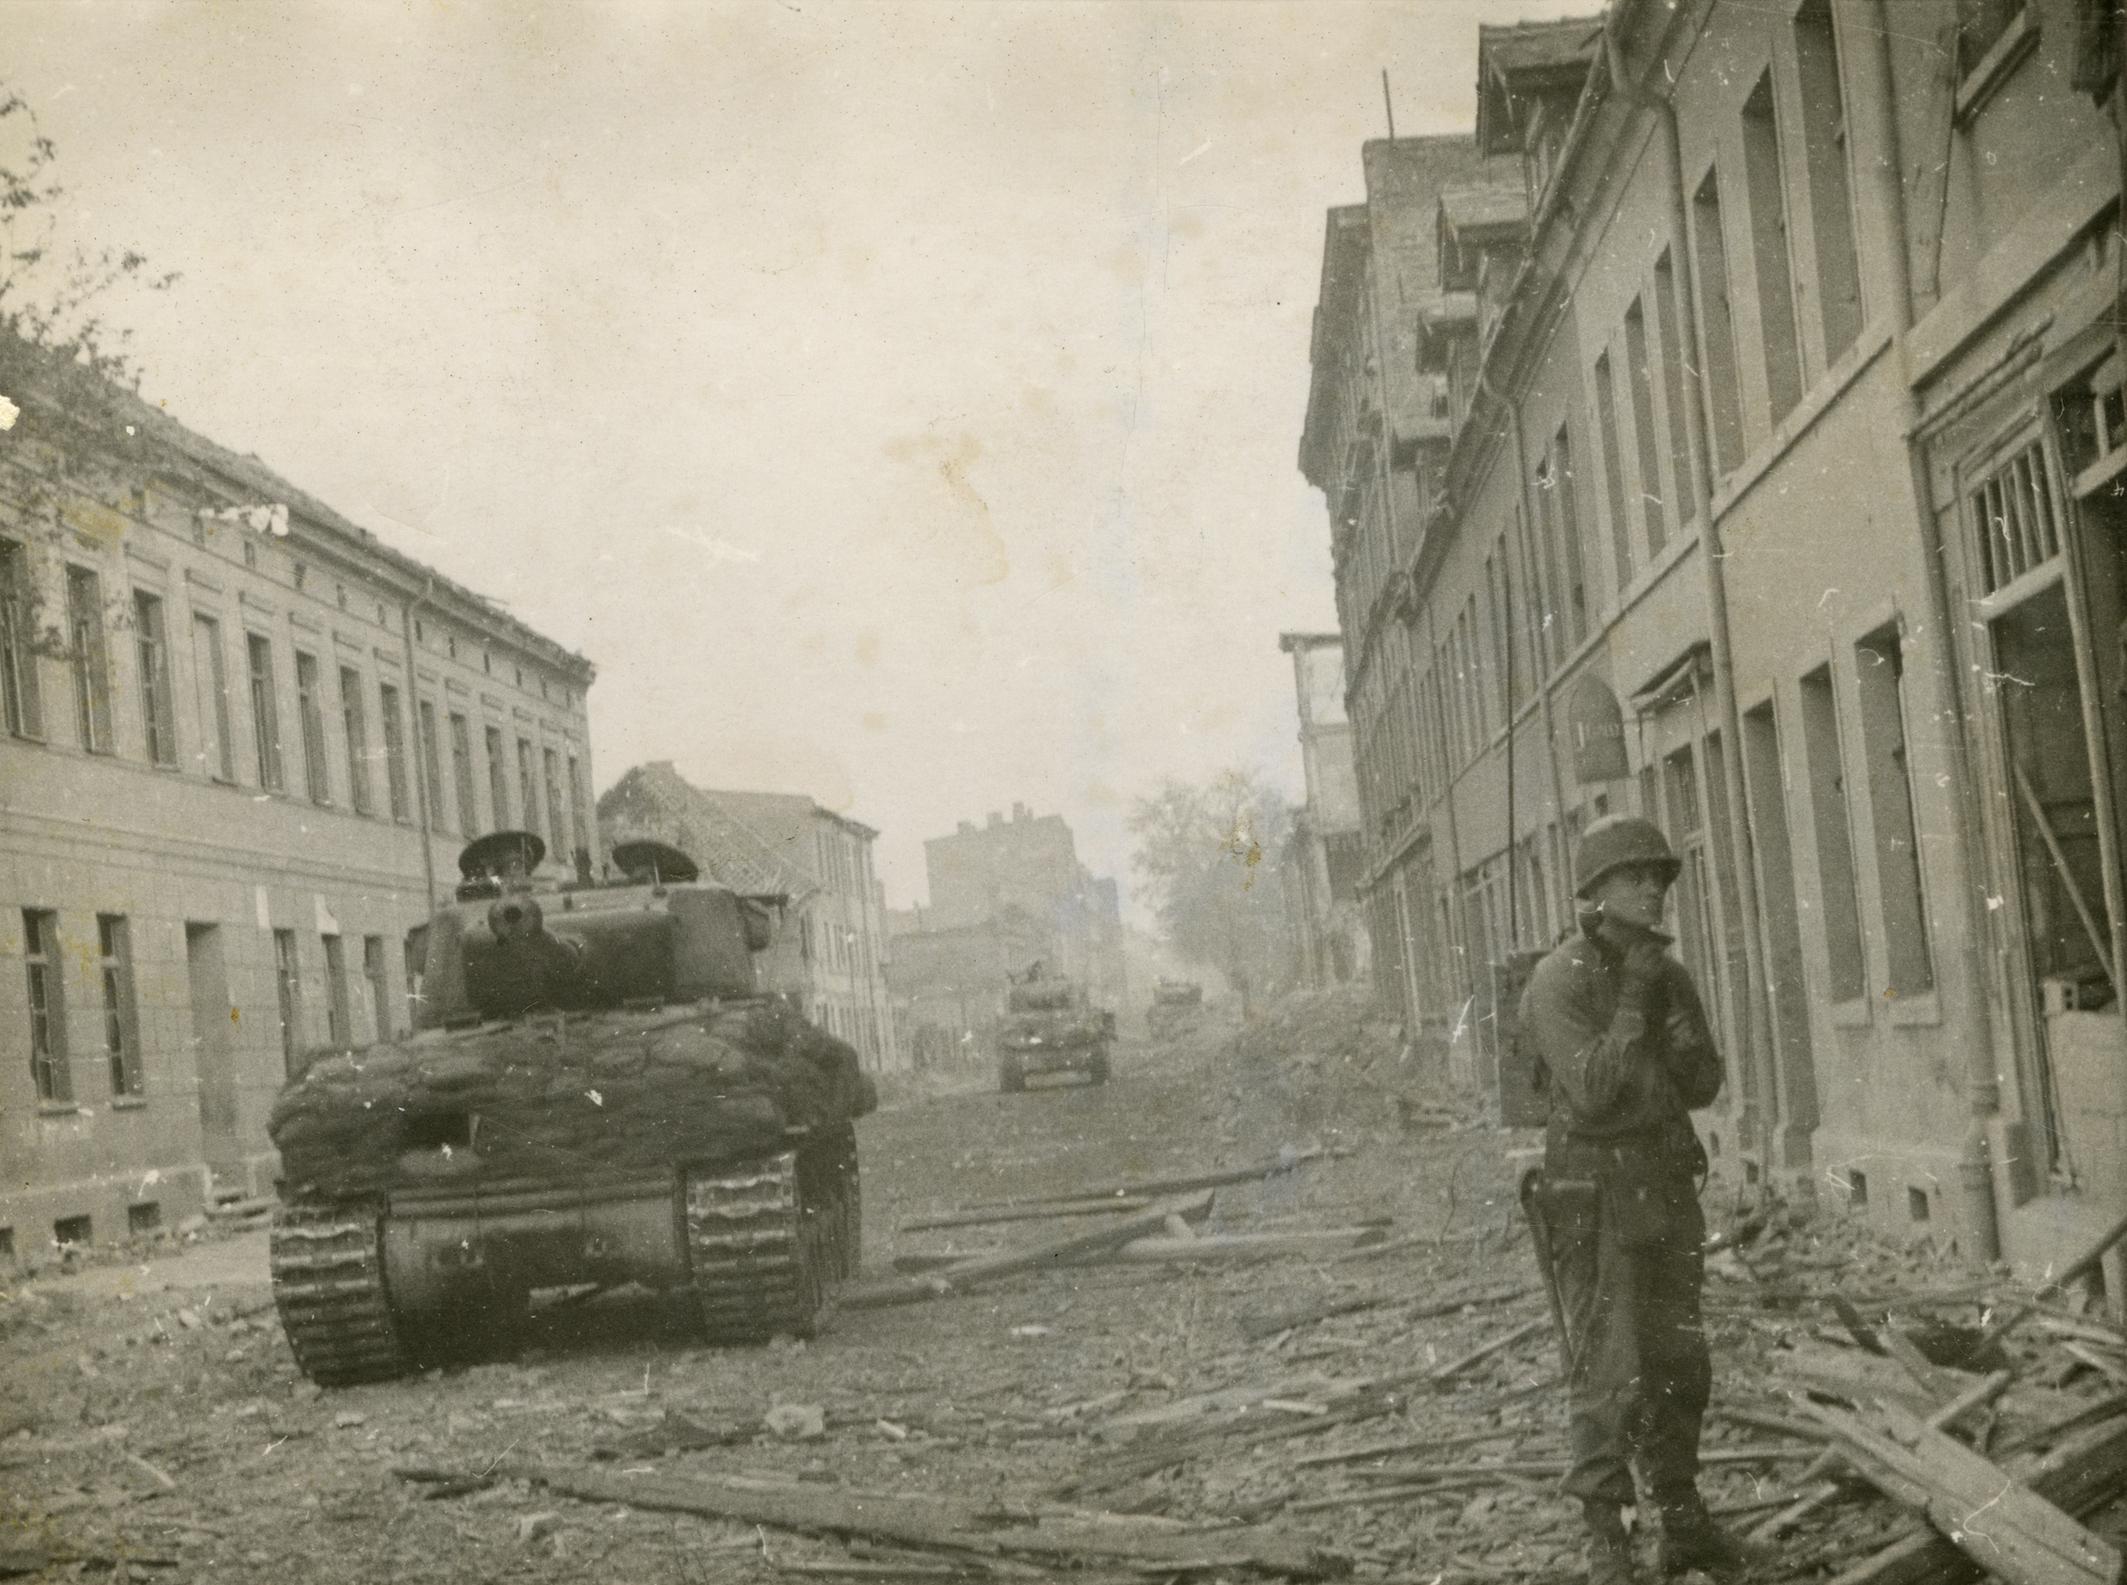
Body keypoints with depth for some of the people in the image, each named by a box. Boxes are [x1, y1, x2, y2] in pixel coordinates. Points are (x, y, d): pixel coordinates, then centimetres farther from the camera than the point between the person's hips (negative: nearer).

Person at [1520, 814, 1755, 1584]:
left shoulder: (1668, 974, 8)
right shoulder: (1559, 982, -13)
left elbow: (1705, 1084, 9)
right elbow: (1590, 1089, -22)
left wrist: (1682, 1044, -11)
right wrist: (1633, 1002, -20)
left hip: (1668, 1186, 7)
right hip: (1596, 1193, -7)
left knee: (1677, 1362, 14)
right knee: (1608, 1369, -7)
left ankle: (1682, 1518, 26)